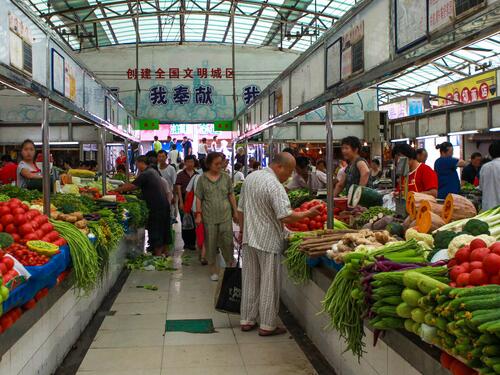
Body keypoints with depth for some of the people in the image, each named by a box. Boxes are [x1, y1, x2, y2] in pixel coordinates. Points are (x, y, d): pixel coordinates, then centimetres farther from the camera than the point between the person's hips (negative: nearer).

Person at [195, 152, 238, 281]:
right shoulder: (202, 179, 1)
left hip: (226, 216, 1)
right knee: (211, 244, 5)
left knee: (228, 241, 1)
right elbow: (199, 198, 2)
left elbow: (231, 195, 10)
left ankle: (230, 265, 22)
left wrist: (235, 211, 8)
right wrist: (198, 214, -2)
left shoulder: (226, 177, 5)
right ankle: (214, 271, 17)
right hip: (209, 217, -1)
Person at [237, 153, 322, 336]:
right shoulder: (275, 186, -20)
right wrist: (308, 214, -14)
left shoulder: (250, 178, 6)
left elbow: (240, 209, 13)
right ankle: (267, 325, 11)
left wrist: (242, 231, 22)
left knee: (249, 281, 15)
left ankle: (247, 320, 24)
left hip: (249, 239, 8)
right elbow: (286, 217, -26)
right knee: (269, 284, 3)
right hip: (268, 242, -7)